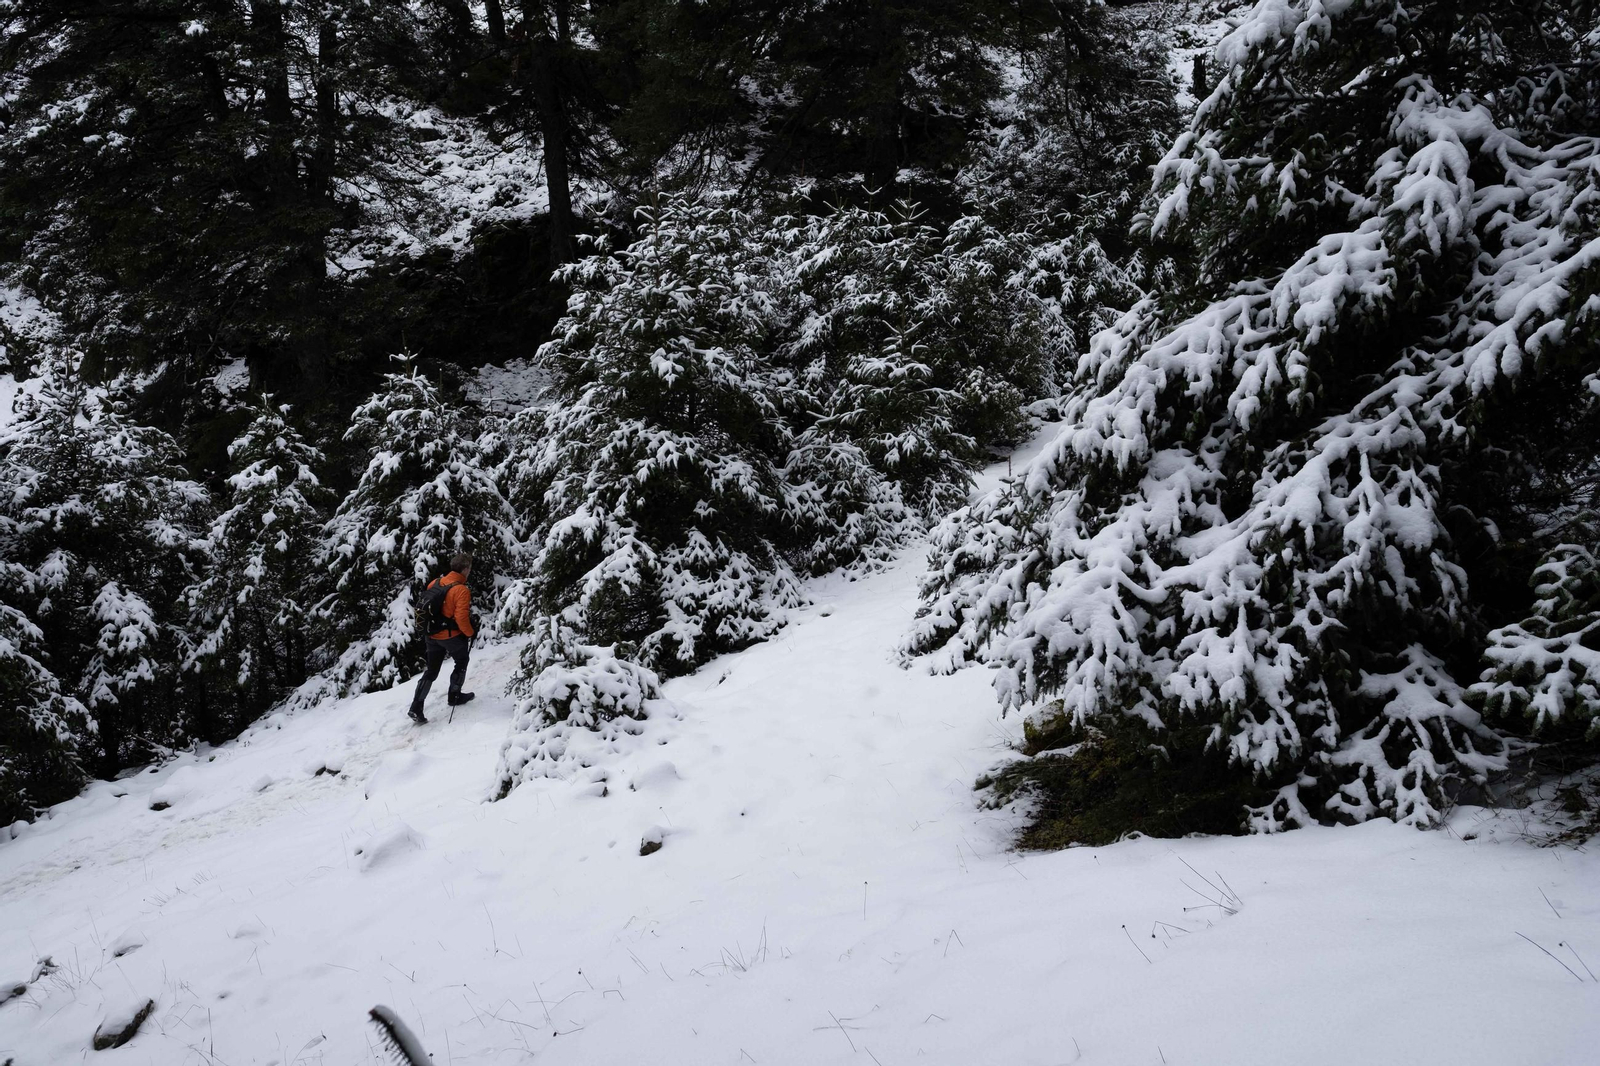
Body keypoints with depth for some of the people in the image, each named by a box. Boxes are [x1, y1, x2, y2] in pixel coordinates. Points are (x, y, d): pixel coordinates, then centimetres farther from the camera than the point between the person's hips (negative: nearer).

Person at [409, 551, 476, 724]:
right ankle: (455, 696, 31)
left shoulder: (435, 583, 0)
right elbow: (461, 618, -25)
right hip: (452, 636, -6)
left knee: (431, 671, 13)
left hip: (432, 635, 6)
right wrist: (470, 633, -7)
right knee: (462, 662, 23)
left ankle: (416, 707, 3)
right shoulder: (462, 590, -21)